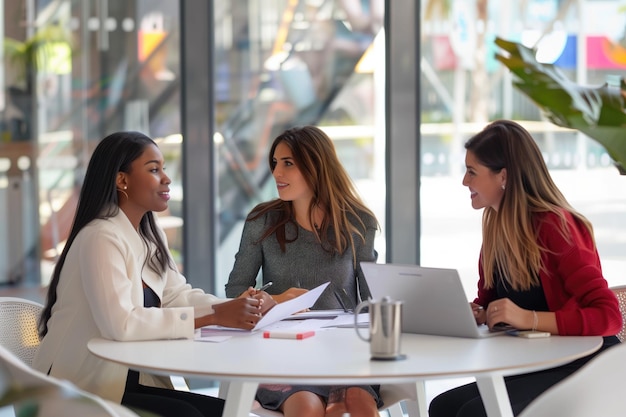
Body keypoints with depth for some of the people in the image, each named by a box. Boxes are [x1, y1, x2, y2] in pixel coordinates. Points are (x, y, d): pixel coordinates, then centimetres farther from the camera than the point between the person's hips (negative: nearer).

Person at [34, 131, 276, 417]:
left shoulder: (150, 234, 13)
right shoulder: (101, 238, -19)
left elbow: (177, 295, 7)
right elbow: (120, 323, -31)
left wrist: (240, 307, -11)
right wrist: (214, 317, -28)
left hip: (129, 381, 9)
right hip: (80, 393, -9)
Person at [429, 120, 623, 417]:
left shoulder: (555, 226, -16)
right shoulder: (495, 225, 7)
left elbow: (608, 316, -22)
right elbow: (488, 302, 20)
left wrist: (529, 318, -31)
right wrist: (472, 313, -4)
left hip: (580, 367, -8)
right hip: (531, 367, 8)